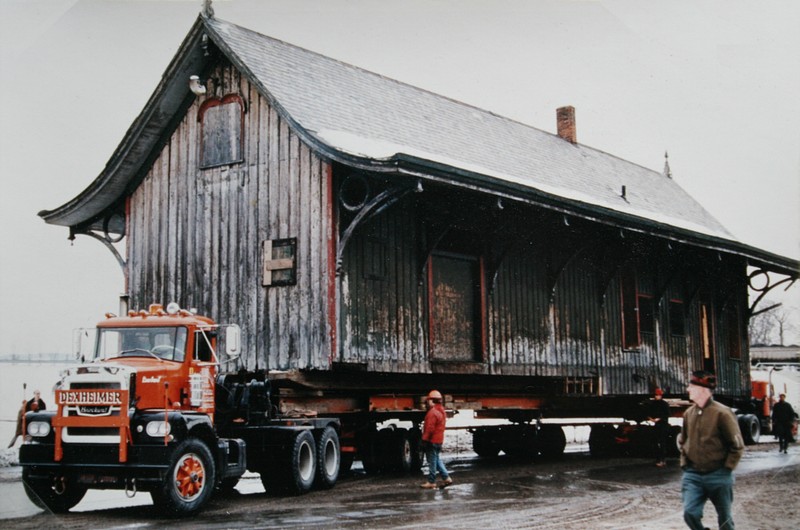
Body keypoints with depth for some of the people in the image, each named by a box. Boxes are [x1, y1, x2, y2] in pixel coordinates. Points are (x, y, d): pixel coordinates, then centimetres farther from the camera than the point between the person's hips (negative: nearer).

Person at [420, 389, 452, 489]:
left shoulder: (432, 412, -18)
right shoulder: (441, 411, 13)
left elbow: (430, 428, -22)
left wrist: (424, 439, -17)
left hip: (432, 441, -10)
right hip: (439, 440, 10)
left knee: (432, 462, -3)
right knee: (437, 460, 17)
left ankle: (431, 482, 2)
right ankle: (446, 478, 13)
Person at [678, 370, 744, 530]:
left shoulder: (721, 413, -12)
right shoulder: (689, 413, 4)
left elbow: (737, 445, -7)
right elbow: (682, 441, 19)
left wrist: (727, 468, -8)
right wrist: (684, 462, 9)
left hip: (718, 475, -4)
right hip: (693, 475, 4)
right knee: (690, 513, -10)